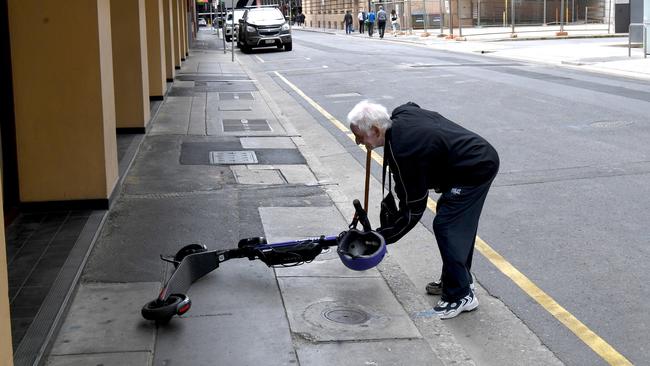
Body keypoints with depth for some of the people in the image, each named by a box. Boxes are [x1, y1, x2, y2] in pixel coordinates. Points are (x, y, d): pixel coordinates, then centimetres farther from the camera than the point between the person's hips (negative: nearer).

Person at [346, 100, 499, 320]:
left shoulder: (402, 153, -26)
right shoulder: (402, 113, -2)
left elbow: (413, 209, -20)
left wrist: (380, 237, -12)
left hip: (474, 171, -10)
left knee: (446, 226, -7)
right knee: (461, 223, 19)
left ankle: (461, 295, 1)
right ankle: (460, 279, 32)